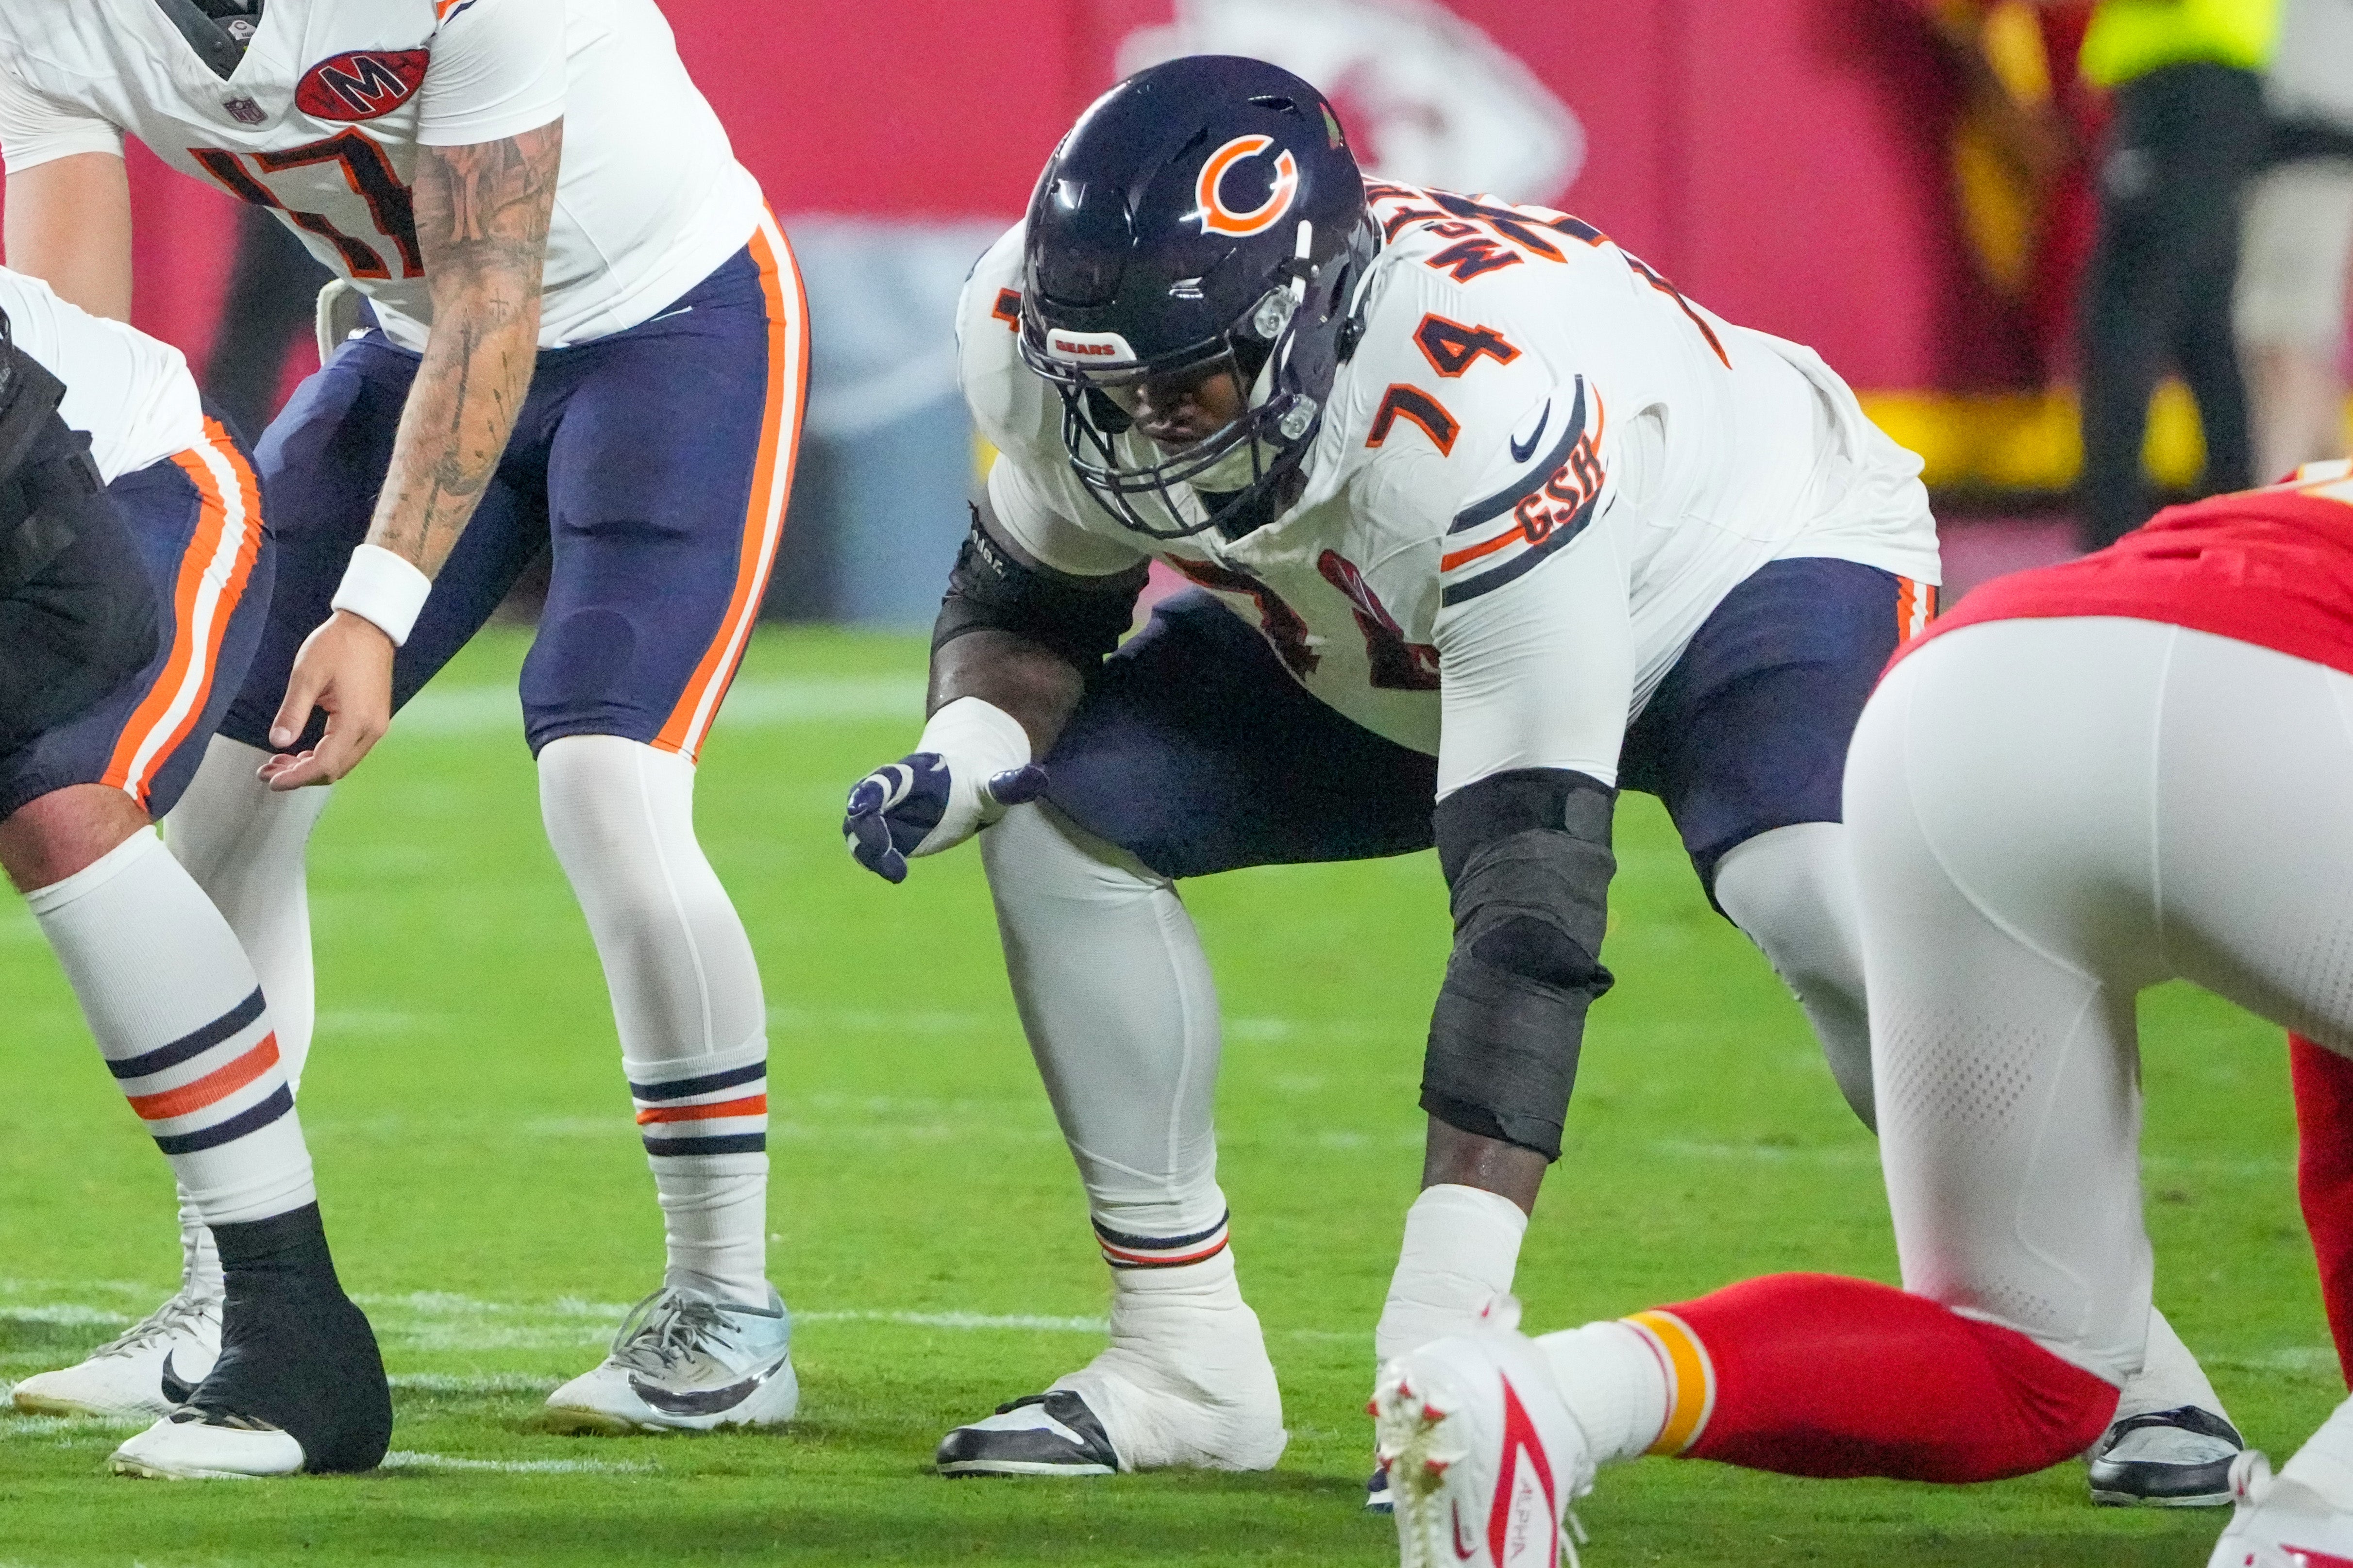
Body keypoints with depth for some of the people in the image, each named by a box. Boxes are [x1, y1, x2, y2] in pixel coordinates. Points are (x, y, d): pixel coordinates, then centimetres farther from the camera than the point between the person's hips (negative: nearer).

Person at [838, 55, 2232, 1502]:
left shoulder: (1485, 414, -44)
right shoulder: (1046, 337, -25)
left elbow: (1530, 892, -44)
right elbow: (1027, 601, -1)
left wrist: (1440, 1315, -47)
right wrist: (972, 740, -27)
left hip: (1750, 559, -6)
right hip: (1389, 654, 6)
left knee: (1824, 908, -34)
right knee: (1064, 822, -11)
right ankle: (1187, 1362, 0)